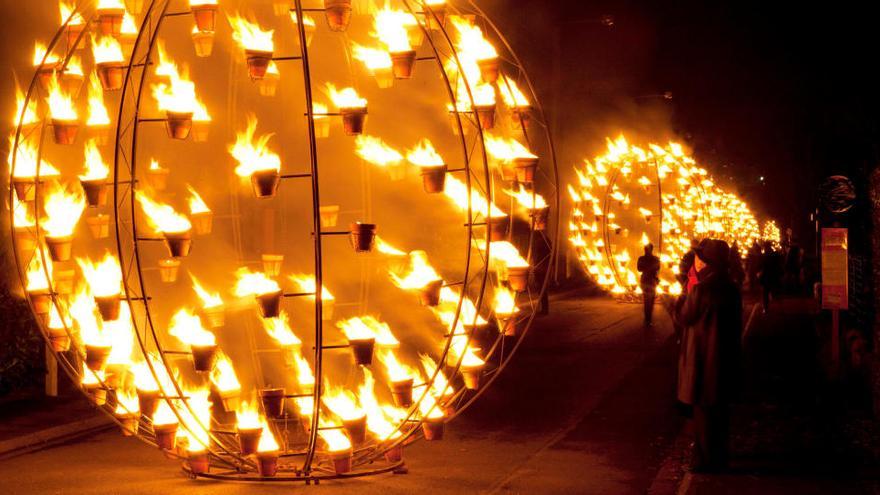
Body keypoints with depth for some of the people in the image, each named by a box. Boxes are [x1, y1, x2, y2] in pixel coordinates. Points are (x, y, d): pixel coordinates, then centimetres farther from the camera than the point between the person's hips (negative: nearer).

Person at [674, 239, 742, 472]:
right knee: (720, 407, 17)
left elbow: (683, 318, -10)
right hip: (726, 356, 8)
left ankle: (705, 459, 4)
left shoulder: (701, 289, -20)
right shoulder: (731, 288, 5)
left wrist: (684, 297, 3)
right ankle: (719, 454, 27)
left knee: (703, 408, 0)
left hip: (703, 357, -8)